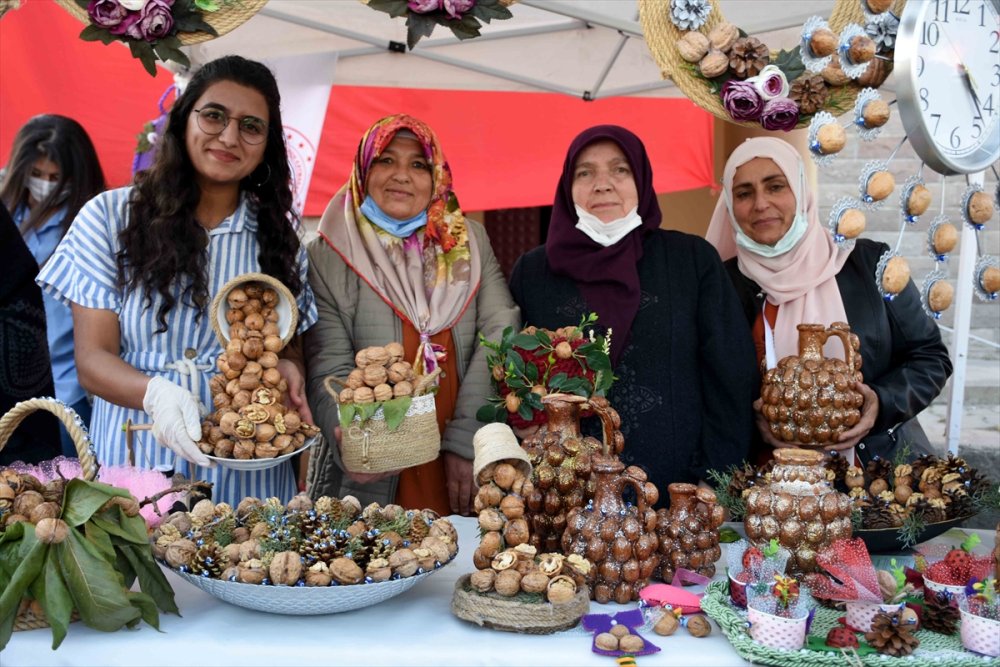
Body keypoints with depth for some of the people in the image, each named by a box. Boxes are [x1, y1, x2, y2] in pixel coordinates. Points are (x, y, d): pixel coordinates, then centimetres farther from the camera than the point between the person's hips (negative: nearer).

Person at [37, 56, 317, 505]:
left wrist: (283, 372, -13)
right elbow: (92, 358, -4)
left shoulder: (277, 236, 7)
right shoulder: (110, 217, -1)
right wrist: (155, 394, -25)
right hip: (135, 463, -1)